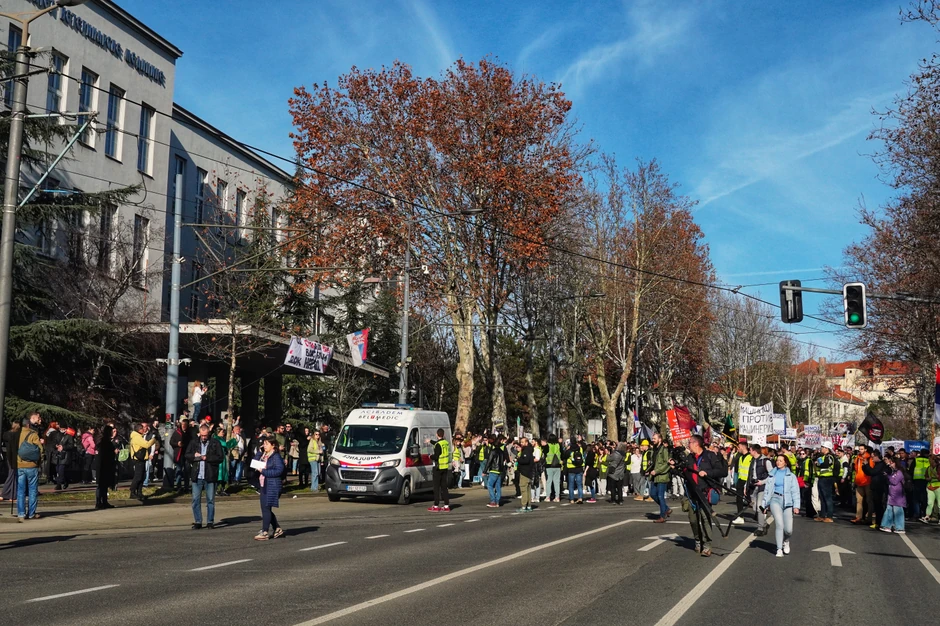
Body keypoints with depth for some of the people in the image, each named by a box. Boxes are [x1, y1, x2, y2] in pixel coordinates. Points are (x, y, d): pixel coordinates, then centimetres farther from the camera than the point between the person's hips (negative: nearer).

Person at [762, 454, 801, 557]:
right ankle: (779, 549, -12)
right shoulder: (771, 475, 14)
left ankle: (786, 541, 28)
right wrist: (764, 504, 11)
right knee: (779, 524, -20)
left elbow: (795, 491, 4)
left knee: (788, 530, -6)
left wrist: (796, 506, -6)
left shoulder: (791, 476, 9)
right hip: (775, 500, 0)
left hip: (787, 502, 0)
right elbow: (767, 490, 16)